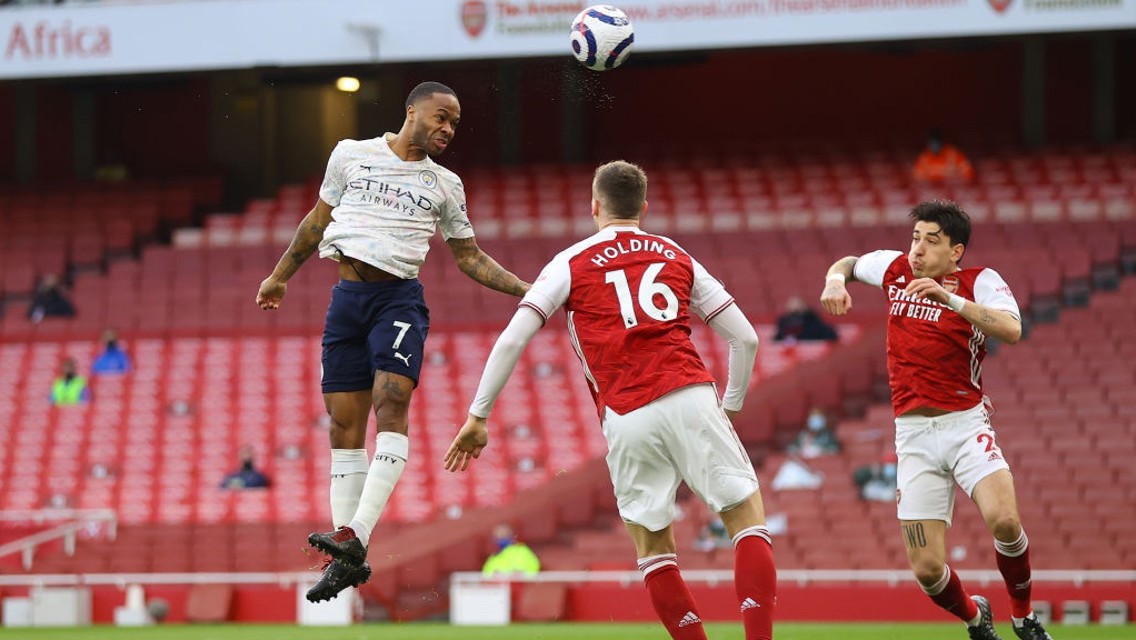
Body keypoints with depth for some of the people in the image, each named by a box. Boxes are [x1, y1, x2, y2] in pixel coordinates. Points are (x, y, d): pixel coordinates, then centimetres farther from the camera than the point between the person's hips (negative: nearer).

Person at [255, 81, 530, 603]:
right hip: (347, 299, 1)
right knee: (344, 425, 0)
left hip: (400, 298, -1)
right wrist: (280, 276, 26)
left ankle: (355, 536, -32)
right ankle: (349, 560, 4)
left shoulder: (444, 184, 11)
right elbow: (317, 222, 20)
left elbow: (469, 257, 18)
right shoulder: (351, 155, 9)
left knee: (391, 403, -23)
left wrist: (524, 288, 7)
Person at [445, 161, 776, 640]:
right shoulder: (677, 257, 20)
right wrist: (731, 407, 30)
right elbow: (745, 337, 19)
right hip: (691, 398, 1)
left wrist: (478, 416, 10)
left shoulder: (571, 264, 13)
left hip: (626, 418, -1)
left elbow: (512, 341, 5)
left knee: (653, 550, 12)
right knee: (747, 518, 5)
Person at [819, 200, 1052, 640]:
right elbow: (849, 263, 26)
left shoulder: (980, 282, -6)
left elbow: (1011, 330, -25)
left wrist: (949, 298, -32)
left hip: (966, 423, -3)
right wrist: (835, 281, 3)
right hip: (913, 434, 3)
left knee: (1004, 521, -29)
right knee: (928, 569, -7)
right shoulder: (895, 269, 6)